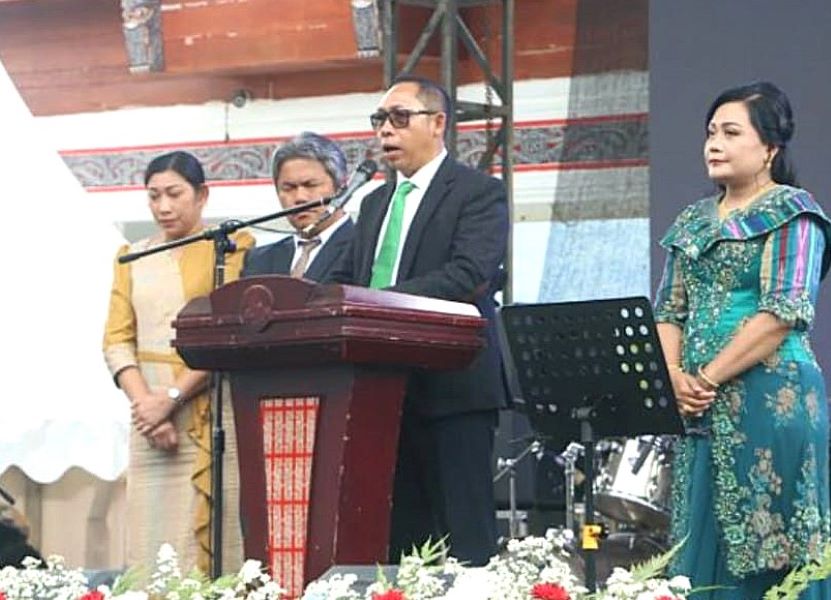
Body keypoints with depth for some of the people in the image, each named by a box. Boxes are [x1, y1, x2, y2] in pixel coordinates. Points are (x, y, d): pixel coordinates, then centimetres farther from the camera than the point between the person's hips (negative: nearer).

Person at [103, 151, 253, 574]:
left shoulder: (231, 248, 4)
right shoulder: (133, 258, 18)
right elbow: (117, 340, 9)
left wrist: (172, 397, -12)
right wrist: (144, 403, -7)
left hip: (210, 408, -4)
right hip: (150, 414, 4)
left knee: (210, 533, -10)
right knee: (153, 545, -2)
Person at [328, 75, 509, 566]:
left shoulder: (479, 193, -2)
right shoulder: (376, 203, 22)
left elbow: (468, 276, -17)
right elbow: (346, 282, 18)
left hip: (452, 390, -7)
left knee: (464, 538, -7)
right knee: (398, 536, 7)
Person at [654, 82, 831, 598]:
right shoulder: (694, 221, 17)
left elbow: (784, 312, -14)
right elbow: (669, 308, 15)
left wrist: (708, 377, -14)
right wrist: (677, 376, -4)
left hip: (771, 402, -7)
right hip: (703, 412, 7)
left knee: (765, 549, -7)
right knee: (703, 547, 6)